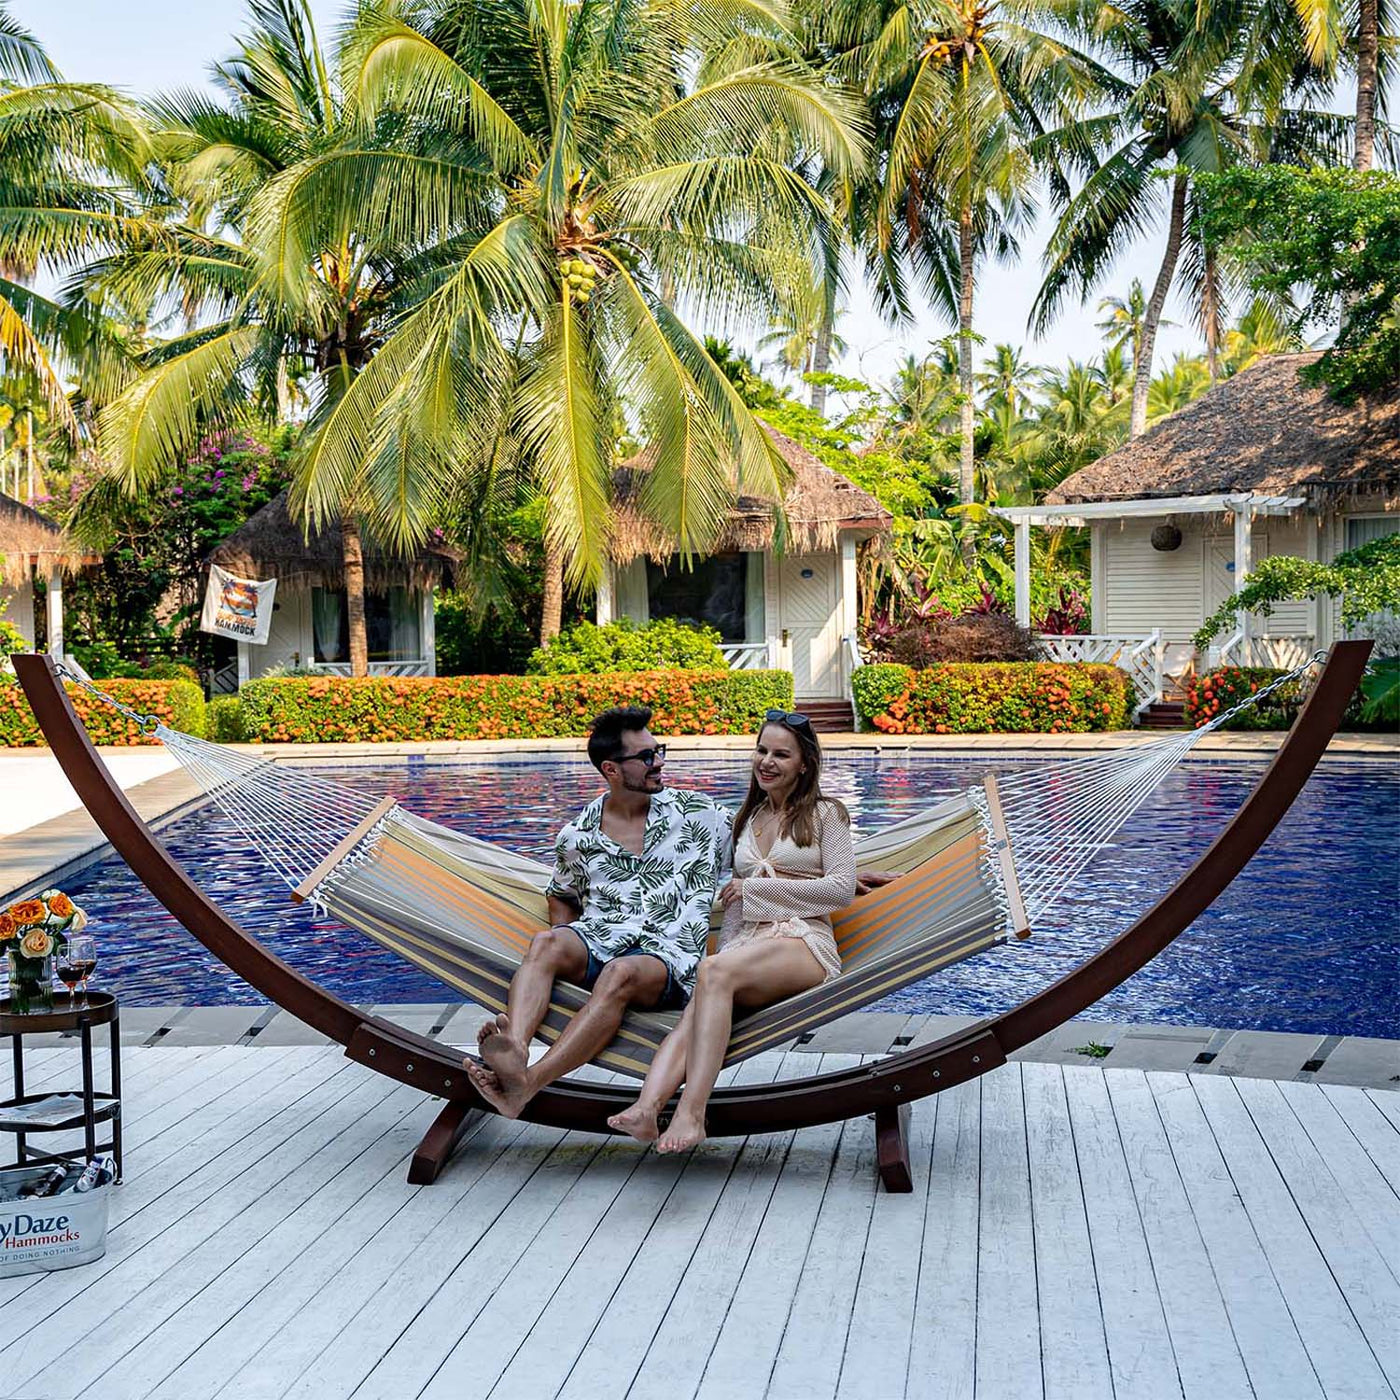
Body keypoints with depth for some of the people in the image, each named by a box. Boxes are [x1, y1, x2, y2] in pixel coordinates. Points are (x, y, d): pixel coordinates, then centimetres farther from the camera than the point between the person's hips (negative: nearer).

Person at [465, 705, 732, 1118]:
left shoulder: (698, 813, 10)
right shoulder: (578, 835, 14)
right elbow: (561, 896, 30)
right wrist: (566, 951, 14)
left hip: (669, 952, -3)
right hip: (598, 940, 3)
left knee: (621, 973, -38)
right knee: (545, 944, -31)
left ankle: (527, 1084, -55)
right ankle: (514, 1048, -58)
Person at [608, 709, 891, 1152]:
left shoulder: (825, 813, 12)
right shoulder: (747, 820, 28)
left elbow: (841, 890, 1)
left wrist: (756, 888, -1)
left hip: (805, 942, -4)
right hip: (746, 942, 4)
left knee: (715, 971, -37)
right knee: (695, 1011, -32)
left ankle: (691, 1113, -50)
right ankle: (647, 1108, -56)